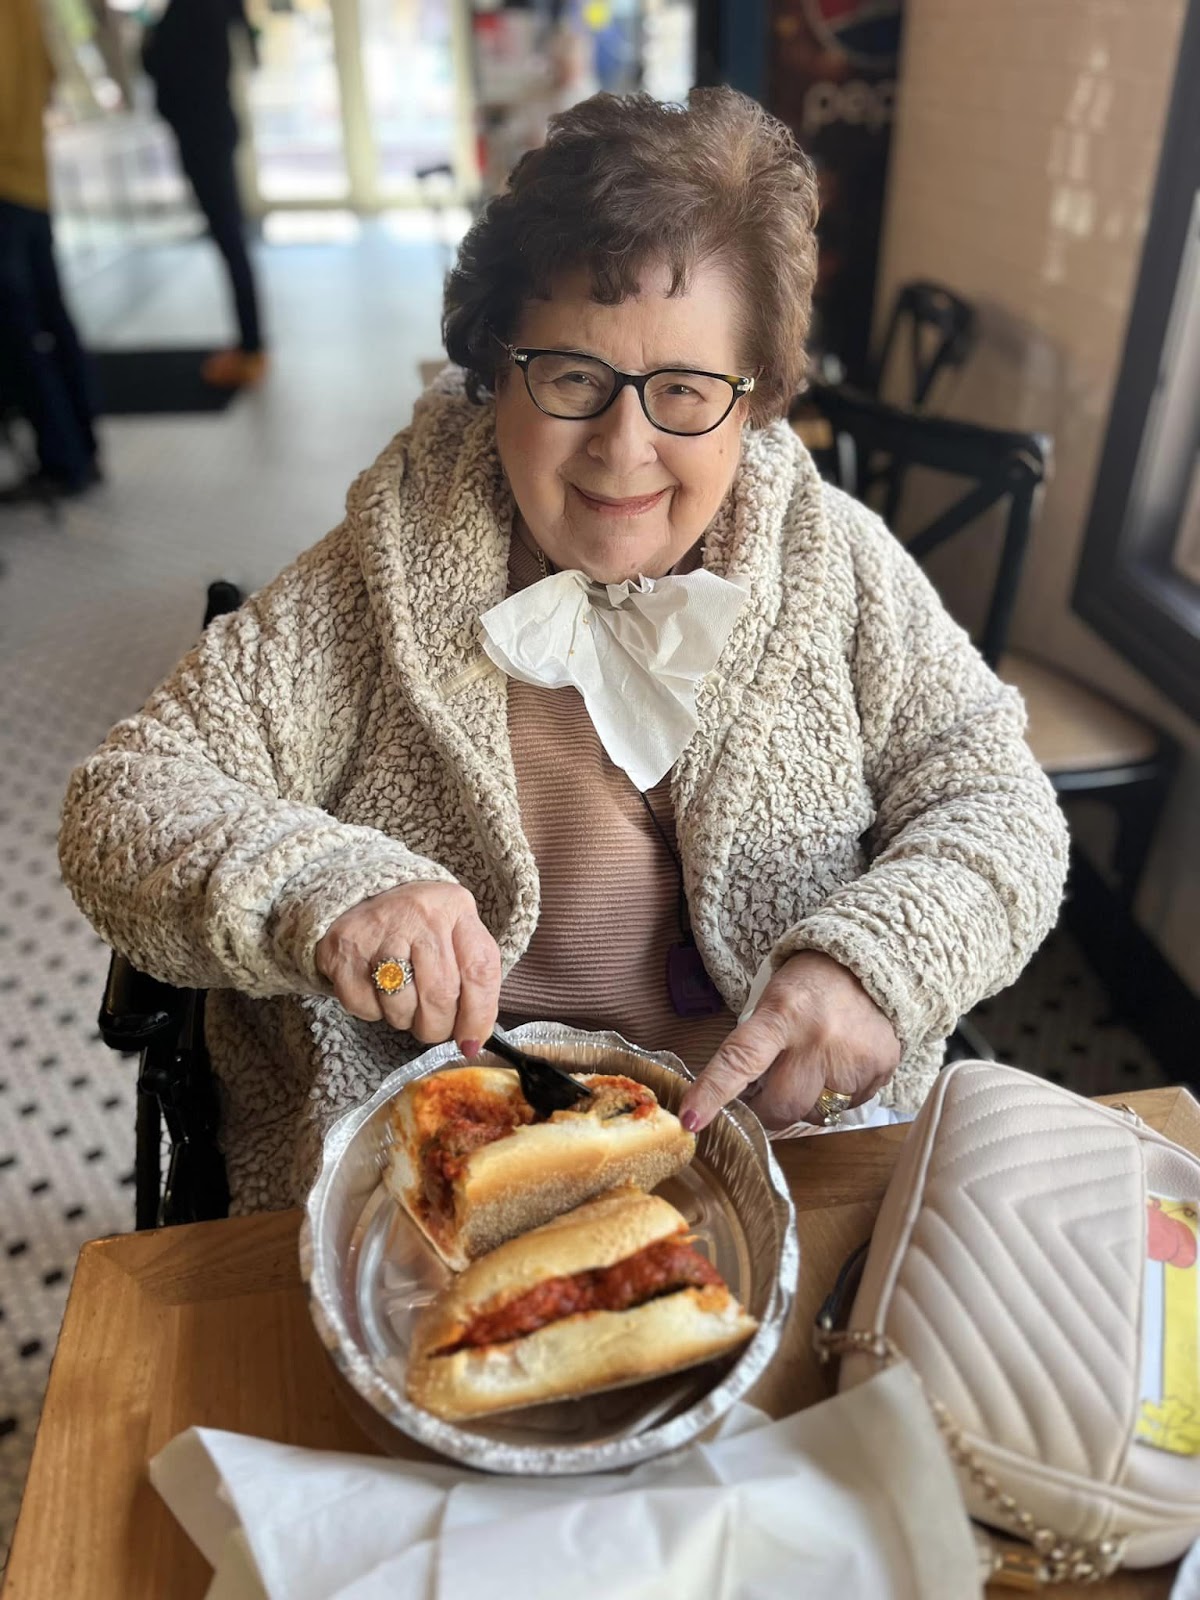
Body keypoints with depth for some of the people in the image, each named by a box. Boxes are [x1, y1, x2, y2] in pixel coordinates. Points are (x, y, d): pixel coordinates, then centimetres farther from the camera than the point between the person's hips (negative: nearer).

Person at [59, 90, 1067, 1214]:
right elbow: (123, 805, -7)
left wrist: (874, 960, -21)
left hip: (789, 1145, 2)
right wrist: (316, 886, -29)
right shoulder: (378, 587, -7)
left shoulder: (834, 562, -1)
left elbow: (998, 803, -1)